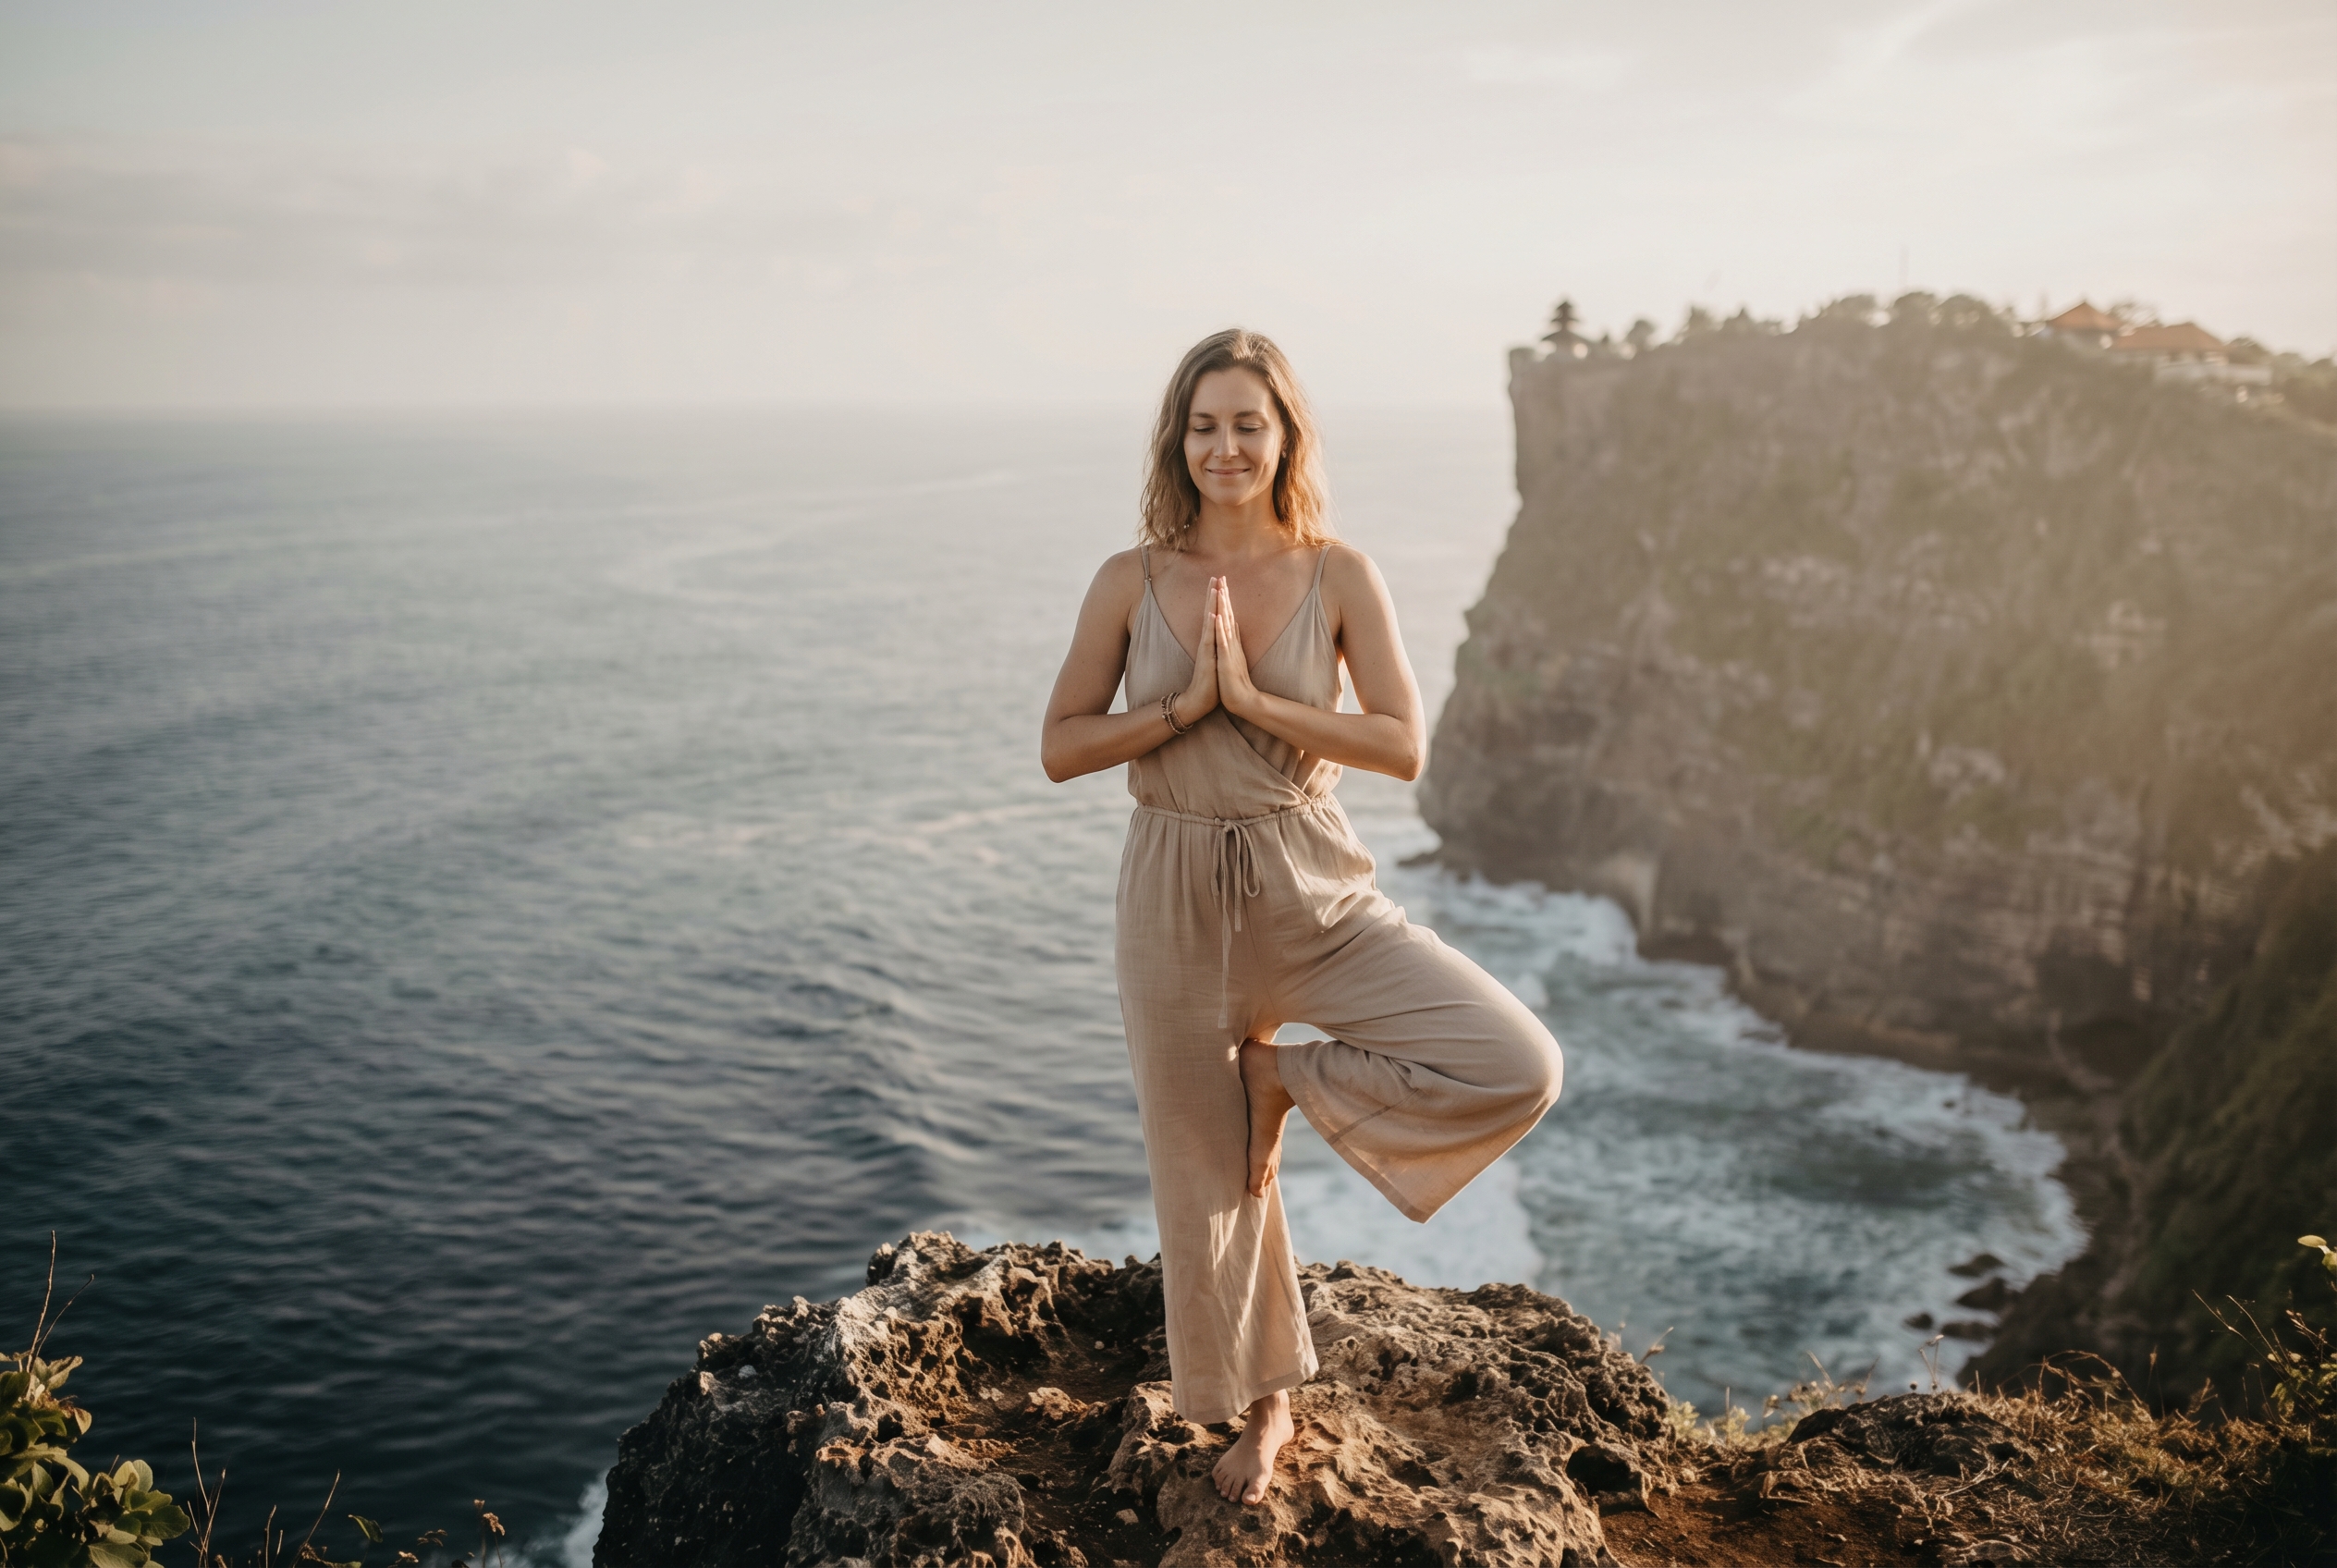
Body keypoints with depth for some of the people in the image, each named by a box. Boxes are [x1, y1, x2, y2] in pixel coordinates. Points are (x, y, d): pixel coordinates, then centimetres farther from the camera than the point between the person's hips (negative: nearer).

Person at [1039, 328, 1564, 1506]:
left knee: (1516, 1068, -15)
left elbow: (1405, 746, -10)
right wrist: (1186, 704, -16)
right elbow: (1060, 748, -2)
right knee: (1206, 1170, 11)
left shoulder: (1339, 577, -3)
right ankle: (1259, 1403, 35)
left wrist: (1254, 699, -18)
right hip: (1176, 899, 0)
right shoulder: (1131, 582, -2)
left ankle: (1288, 1080, 7)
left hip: (1314, 890, 0)